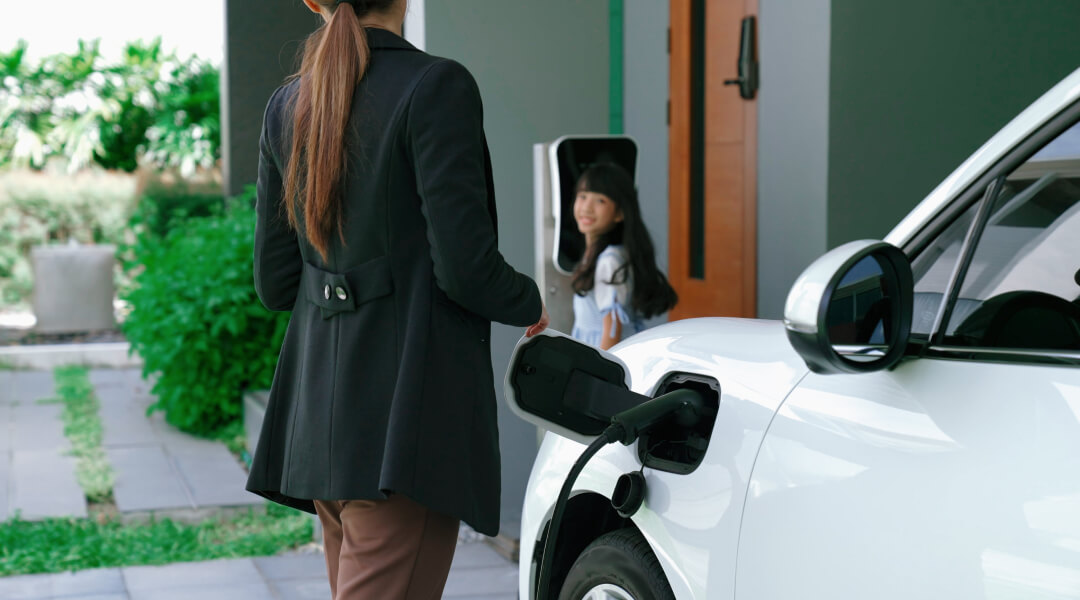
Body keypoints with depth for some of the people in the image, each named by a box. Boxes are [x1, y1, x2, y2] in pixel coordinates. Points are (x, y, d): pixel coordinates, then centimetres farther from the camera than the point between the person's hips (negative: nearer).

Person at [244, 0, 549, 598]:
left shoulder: (286, 105, 9)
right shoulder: (436, 86, -11)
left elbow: (275, 282, 11)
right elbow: (464, 268, -15)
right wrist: (530, 303, 5)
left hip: (320, 409, 8)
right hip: (408, 412, -7)